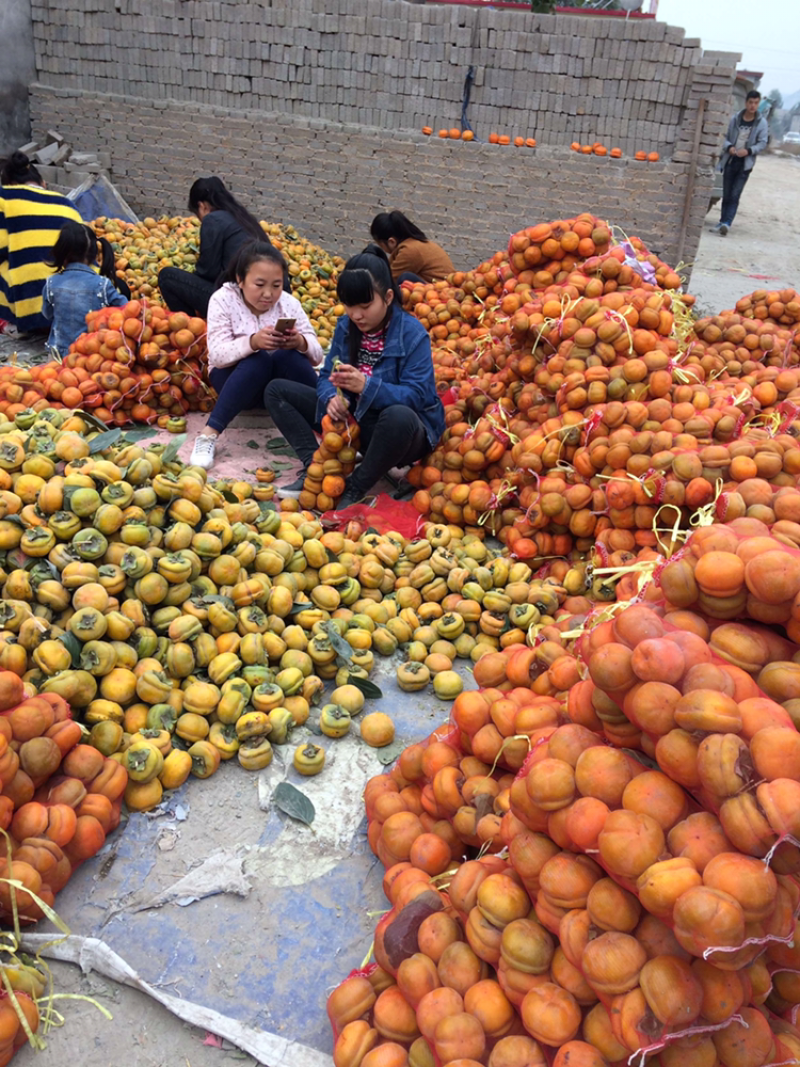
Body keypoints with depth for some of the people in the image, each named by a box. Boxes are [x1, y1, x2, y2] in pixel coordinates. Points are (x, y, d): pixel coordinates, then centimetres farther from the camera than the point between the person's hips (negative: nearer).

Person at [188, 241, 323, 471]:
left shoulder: (289, 303, -6)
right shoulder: (223, 300, -12)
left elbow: (316, 355, -10)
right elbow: (217, 355, -23)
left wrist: (300, 343, -34)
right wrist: (252, 342, -42)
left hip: (279, 382, 2)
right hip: (235, 379, -2)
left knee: (289, 355, -30)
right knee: (258, 359, -34)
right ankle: (209, 434, -36)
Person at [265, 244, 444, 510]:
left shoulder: (412, 334, -17)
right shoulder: (345, 327, 0)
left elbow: (417, 395, -24)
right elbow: (327, 376, 2)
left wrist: (366, 385, -37)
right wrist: (331, 398, -23)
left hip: (400, 428, -6)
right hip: (351, 419, 6)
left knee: (398, 417, -45)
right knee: (277, 390, 2)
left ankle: (354, 491, -23)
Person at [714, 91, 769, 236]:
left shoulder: (762, 123, -1)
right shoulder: (735, 119, 2)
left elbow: (762, 143, -2)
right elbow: (725, 137, 6)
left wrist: (749, 150, -19)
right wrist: (729, 147, -16)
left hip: (745, 164, -2)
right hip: (730, 161, 2)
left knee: (735, 195, -11)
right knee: (726, 195, 7)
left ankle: (727, 222, -18)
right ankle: (723, 221, 18)